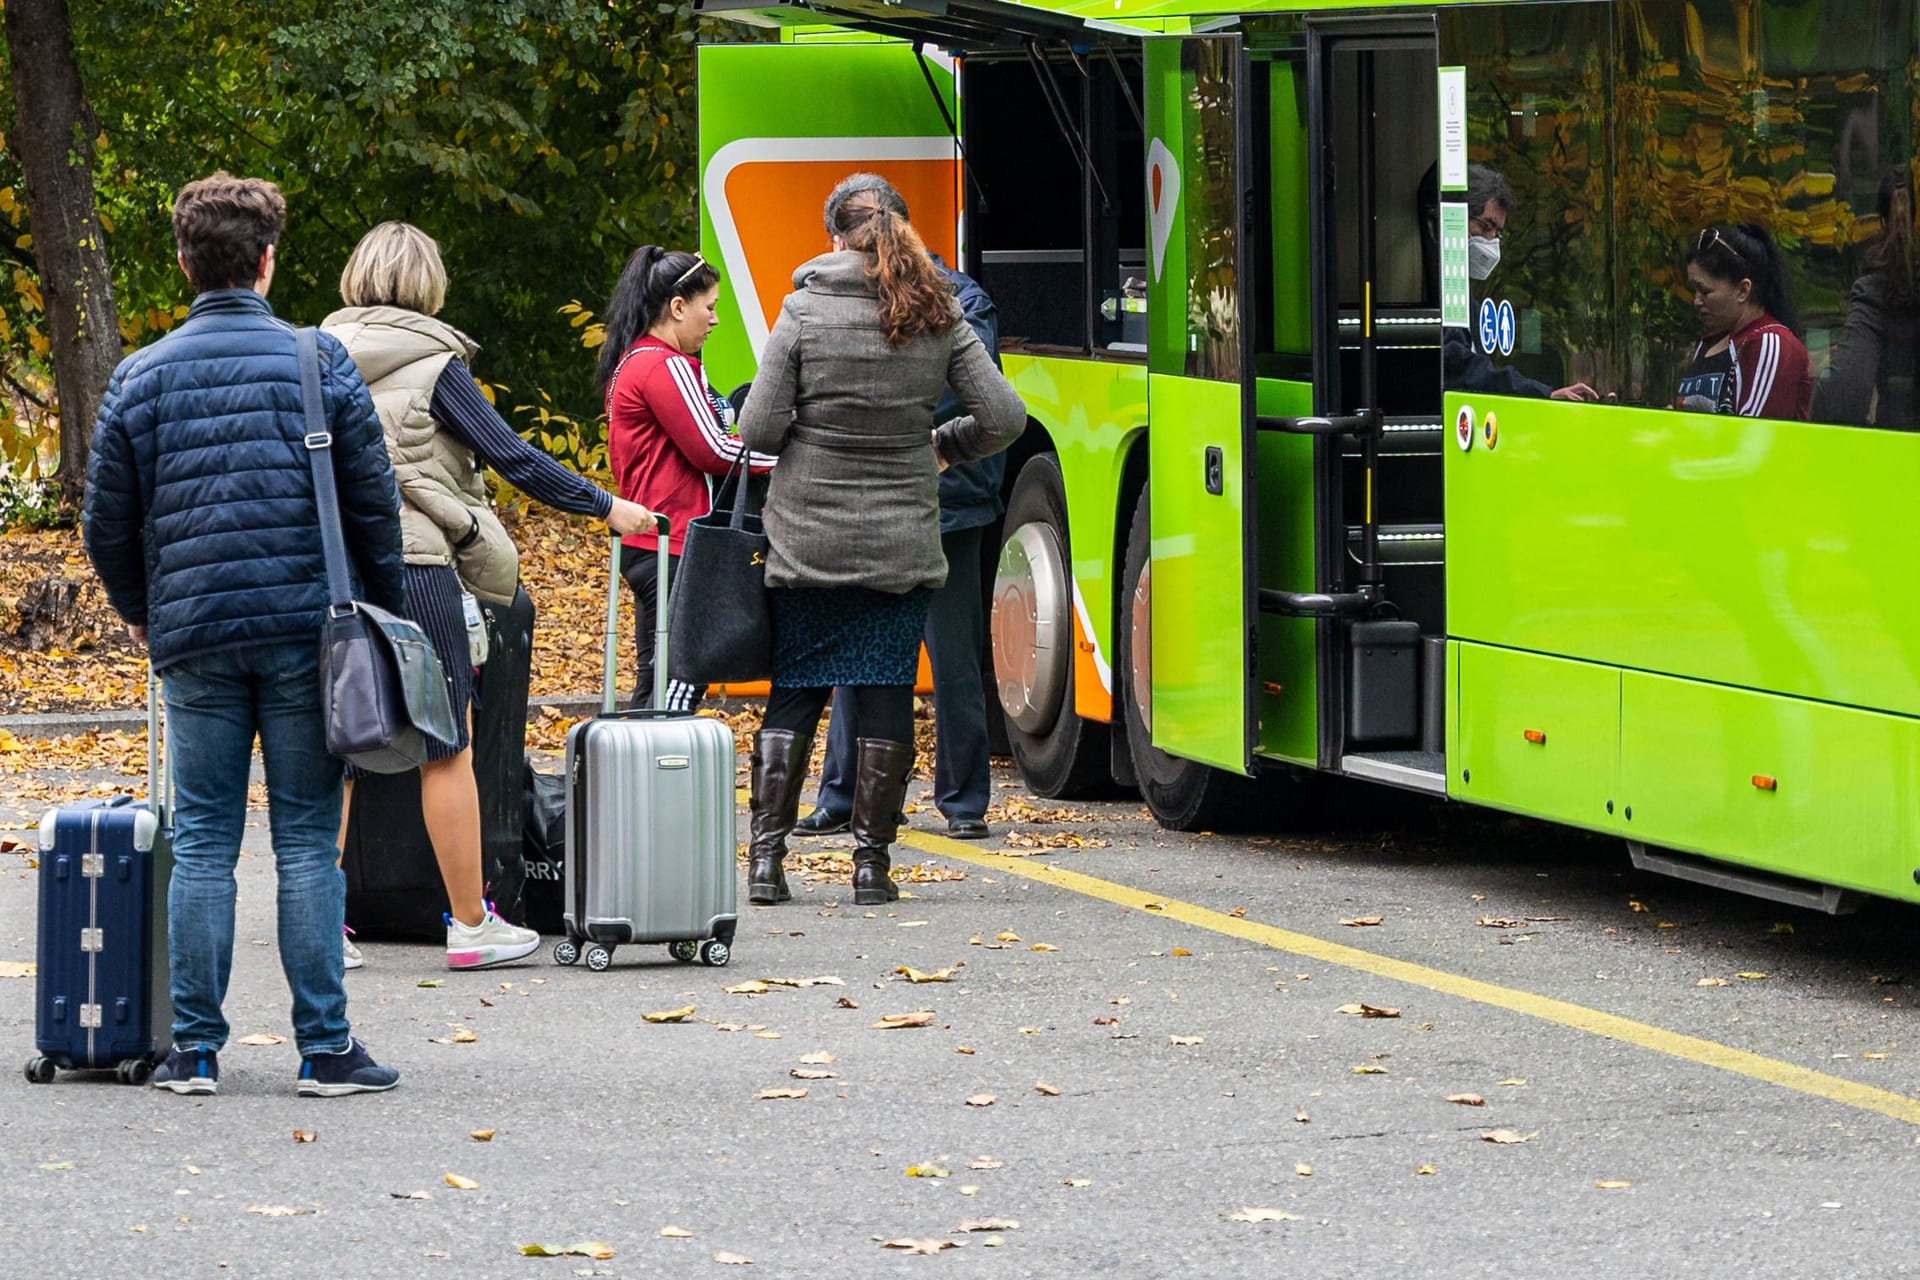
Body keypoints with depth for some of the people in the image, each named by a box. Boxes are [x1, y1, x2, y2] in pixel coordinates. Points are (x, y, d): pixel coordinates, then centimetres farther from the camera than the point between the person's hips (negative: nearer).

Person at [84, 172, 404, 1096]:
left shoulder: (141, 378, 4)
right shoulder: (318, 363, -1)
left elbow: (109, 524, 8)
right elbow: (374, 504, 1)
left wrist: (142, 613, 25)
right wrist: (385, 614, 14)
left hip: (194, 638, 1)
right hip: (307, 631, -1)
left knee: (202, 841, 6)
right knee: (307, 839, 2)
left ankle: (195, 1049, 5)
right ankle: (323, 1048, 1)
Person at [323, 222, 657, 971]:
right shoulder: (431, 364, -5)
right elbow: (511, 457, -7)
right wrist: (605, 507, 0)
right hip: (411, 564, -5)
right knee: (448, 747, 2)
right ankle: (471, 926, 5)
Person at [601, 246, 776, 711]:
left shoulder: (633, 363, 19)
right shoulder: (665, 367, -13)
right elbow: (713, 452, -14)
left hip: (645, 545, 11)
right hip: (673, 548, -11)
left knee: (658, 686, 10)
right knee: (677, 685, -11)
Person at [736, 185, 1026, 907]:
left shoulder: (804, 313, -6)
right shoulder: (939, 322, 0)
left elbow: (760, 429, -9)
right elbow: (1005, 418, -2)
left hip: (805, 541, -1)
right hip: (900, 542, 1)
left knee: (792, 696, 7)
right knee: (887, 697, 6)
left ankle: (765, 855, 2)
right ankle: (872, 862, 4)